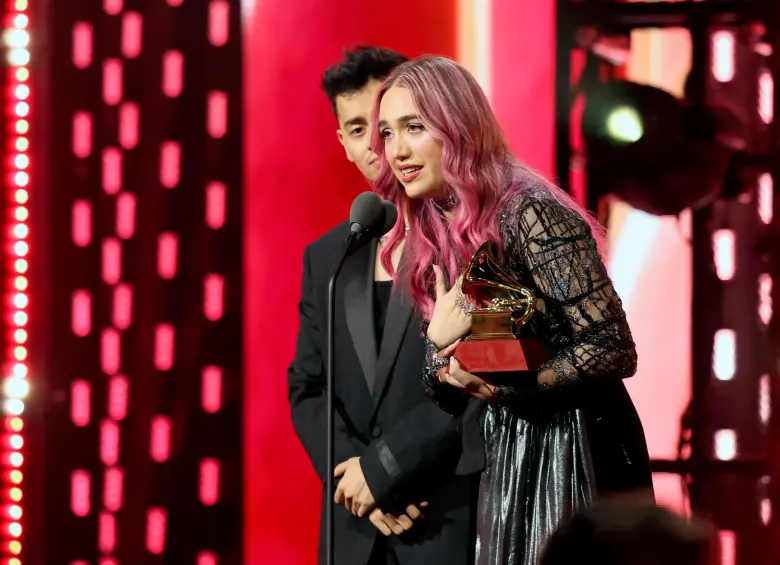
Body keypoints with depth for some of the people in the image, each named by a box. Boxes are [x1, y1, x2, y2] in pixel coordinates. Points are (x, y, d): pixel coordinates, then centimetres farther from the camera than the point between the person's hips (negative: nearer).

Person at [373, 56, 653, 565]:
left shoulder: (530, 213, -17)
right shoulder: (429, 238, 5)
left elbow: (613, 349, -18)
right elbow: (448, 396, 8)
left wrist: (505, 388, -24)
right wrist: (438, 349, -13)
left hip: (576, 459, -7)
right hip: (501, 461, 7)